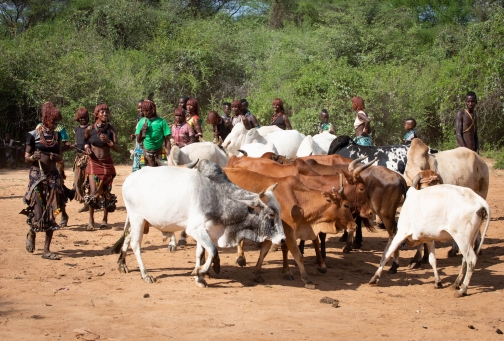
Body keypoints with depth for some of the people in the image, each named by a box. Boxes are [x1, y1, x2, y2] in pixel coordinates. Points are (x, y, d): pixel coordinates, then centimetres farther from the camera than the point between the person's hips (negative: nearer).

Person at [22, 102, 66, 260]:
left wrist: (56, 157, -10)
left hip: (53, 177, 4)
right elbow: (26, 158, -2)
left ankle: (47, 250, 7)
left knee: (51, 214, 1)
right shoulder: (34, 135, -5)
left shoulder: (57, 135, 8)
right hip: (37, 177, -4)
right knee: (38, 213, -8)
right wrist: (33, 157, -24)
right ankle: (31, 234, 26)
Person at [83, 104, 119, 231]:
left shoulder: (111, 129, -5)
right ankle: (91, 220, 3)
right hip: (93, 163, -1)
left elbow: (117, 149, -8)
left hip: (107, 163, 1)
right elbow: (85, 140, 15)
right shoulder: (90, 129, -6)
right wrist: (86, 146, -5)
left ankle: (104, 220, 17)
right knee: (93, 192, -10)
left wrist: (108, 141, -24)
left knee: (106, 192, 5)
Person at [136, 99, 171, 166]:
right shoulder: (142, 122, 4)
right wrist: (141, 131, -10)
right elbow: (138, 140, 9)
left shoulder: (161, 122, -6)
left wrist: (169, 155, -14)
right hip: (147, 153, 3)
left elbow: (167, 140, -6)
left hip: (159, 153, -3)